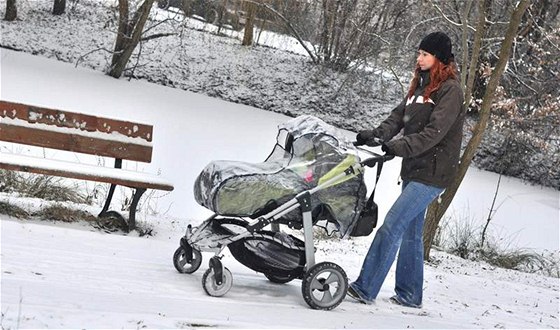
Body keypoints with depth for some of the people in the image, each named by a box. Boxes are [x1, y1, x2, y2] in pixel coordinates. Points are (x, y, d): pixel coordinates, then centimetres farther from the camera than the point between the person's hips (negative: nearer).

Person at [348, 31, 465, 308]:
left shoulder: (450, 90, -10)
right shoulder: (421, 85, 15)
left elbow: (434, 133, -20)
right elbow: (398, 117, 8)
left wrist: (398, 147, -29)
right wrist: (375, 135, -9)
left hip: (432, 173, -8)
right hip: (413, 170, 8)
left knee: (392, 226, -13)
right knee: (411, 232, 13)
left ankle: (365, 289, -10)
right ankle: (409, 294, 23)